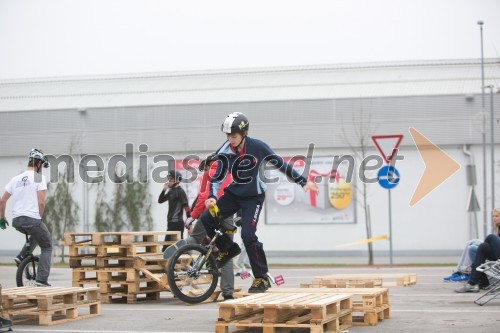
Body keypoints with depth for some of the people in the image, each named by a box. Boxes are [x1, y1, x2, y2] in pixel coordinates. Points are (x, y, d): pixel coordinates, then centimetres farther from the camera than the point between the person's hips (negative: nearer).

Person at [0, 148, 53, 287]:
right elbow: (41, 202, -12)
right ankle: (41, 279, 0)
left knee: (37, 234, 35)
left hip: (16, 220, 7)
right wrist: (40, 218, 2)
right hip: (32, 219, -6)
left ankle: (22, 256, 17)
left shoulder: (16, 179, 14)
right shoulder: (39, 177, -4)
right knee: (47, 247, 11)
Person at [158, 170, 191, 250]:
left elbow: (186, 207, -18)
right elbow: (160, 201, 18)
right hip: (170, 222, 9)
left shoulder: (180, 191, -12)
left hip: (177, 222, -9)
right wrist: (164, 190, 2)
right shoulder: (171, 191, 13)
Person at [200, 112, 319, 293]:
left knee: (248, 235, -19)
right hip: (233, 194, 4)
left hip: (253, 197, -4)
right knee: (206, 219, -11)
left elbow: (280, 164, -8)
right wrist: (212, 197, -27)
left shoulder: (257, 147, -18)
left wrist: (303, 182, -2)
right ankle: (228, 249, 14)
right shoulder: (225, 152, -12)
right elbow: (217, 177, -8)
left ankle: (262, 278, -6)